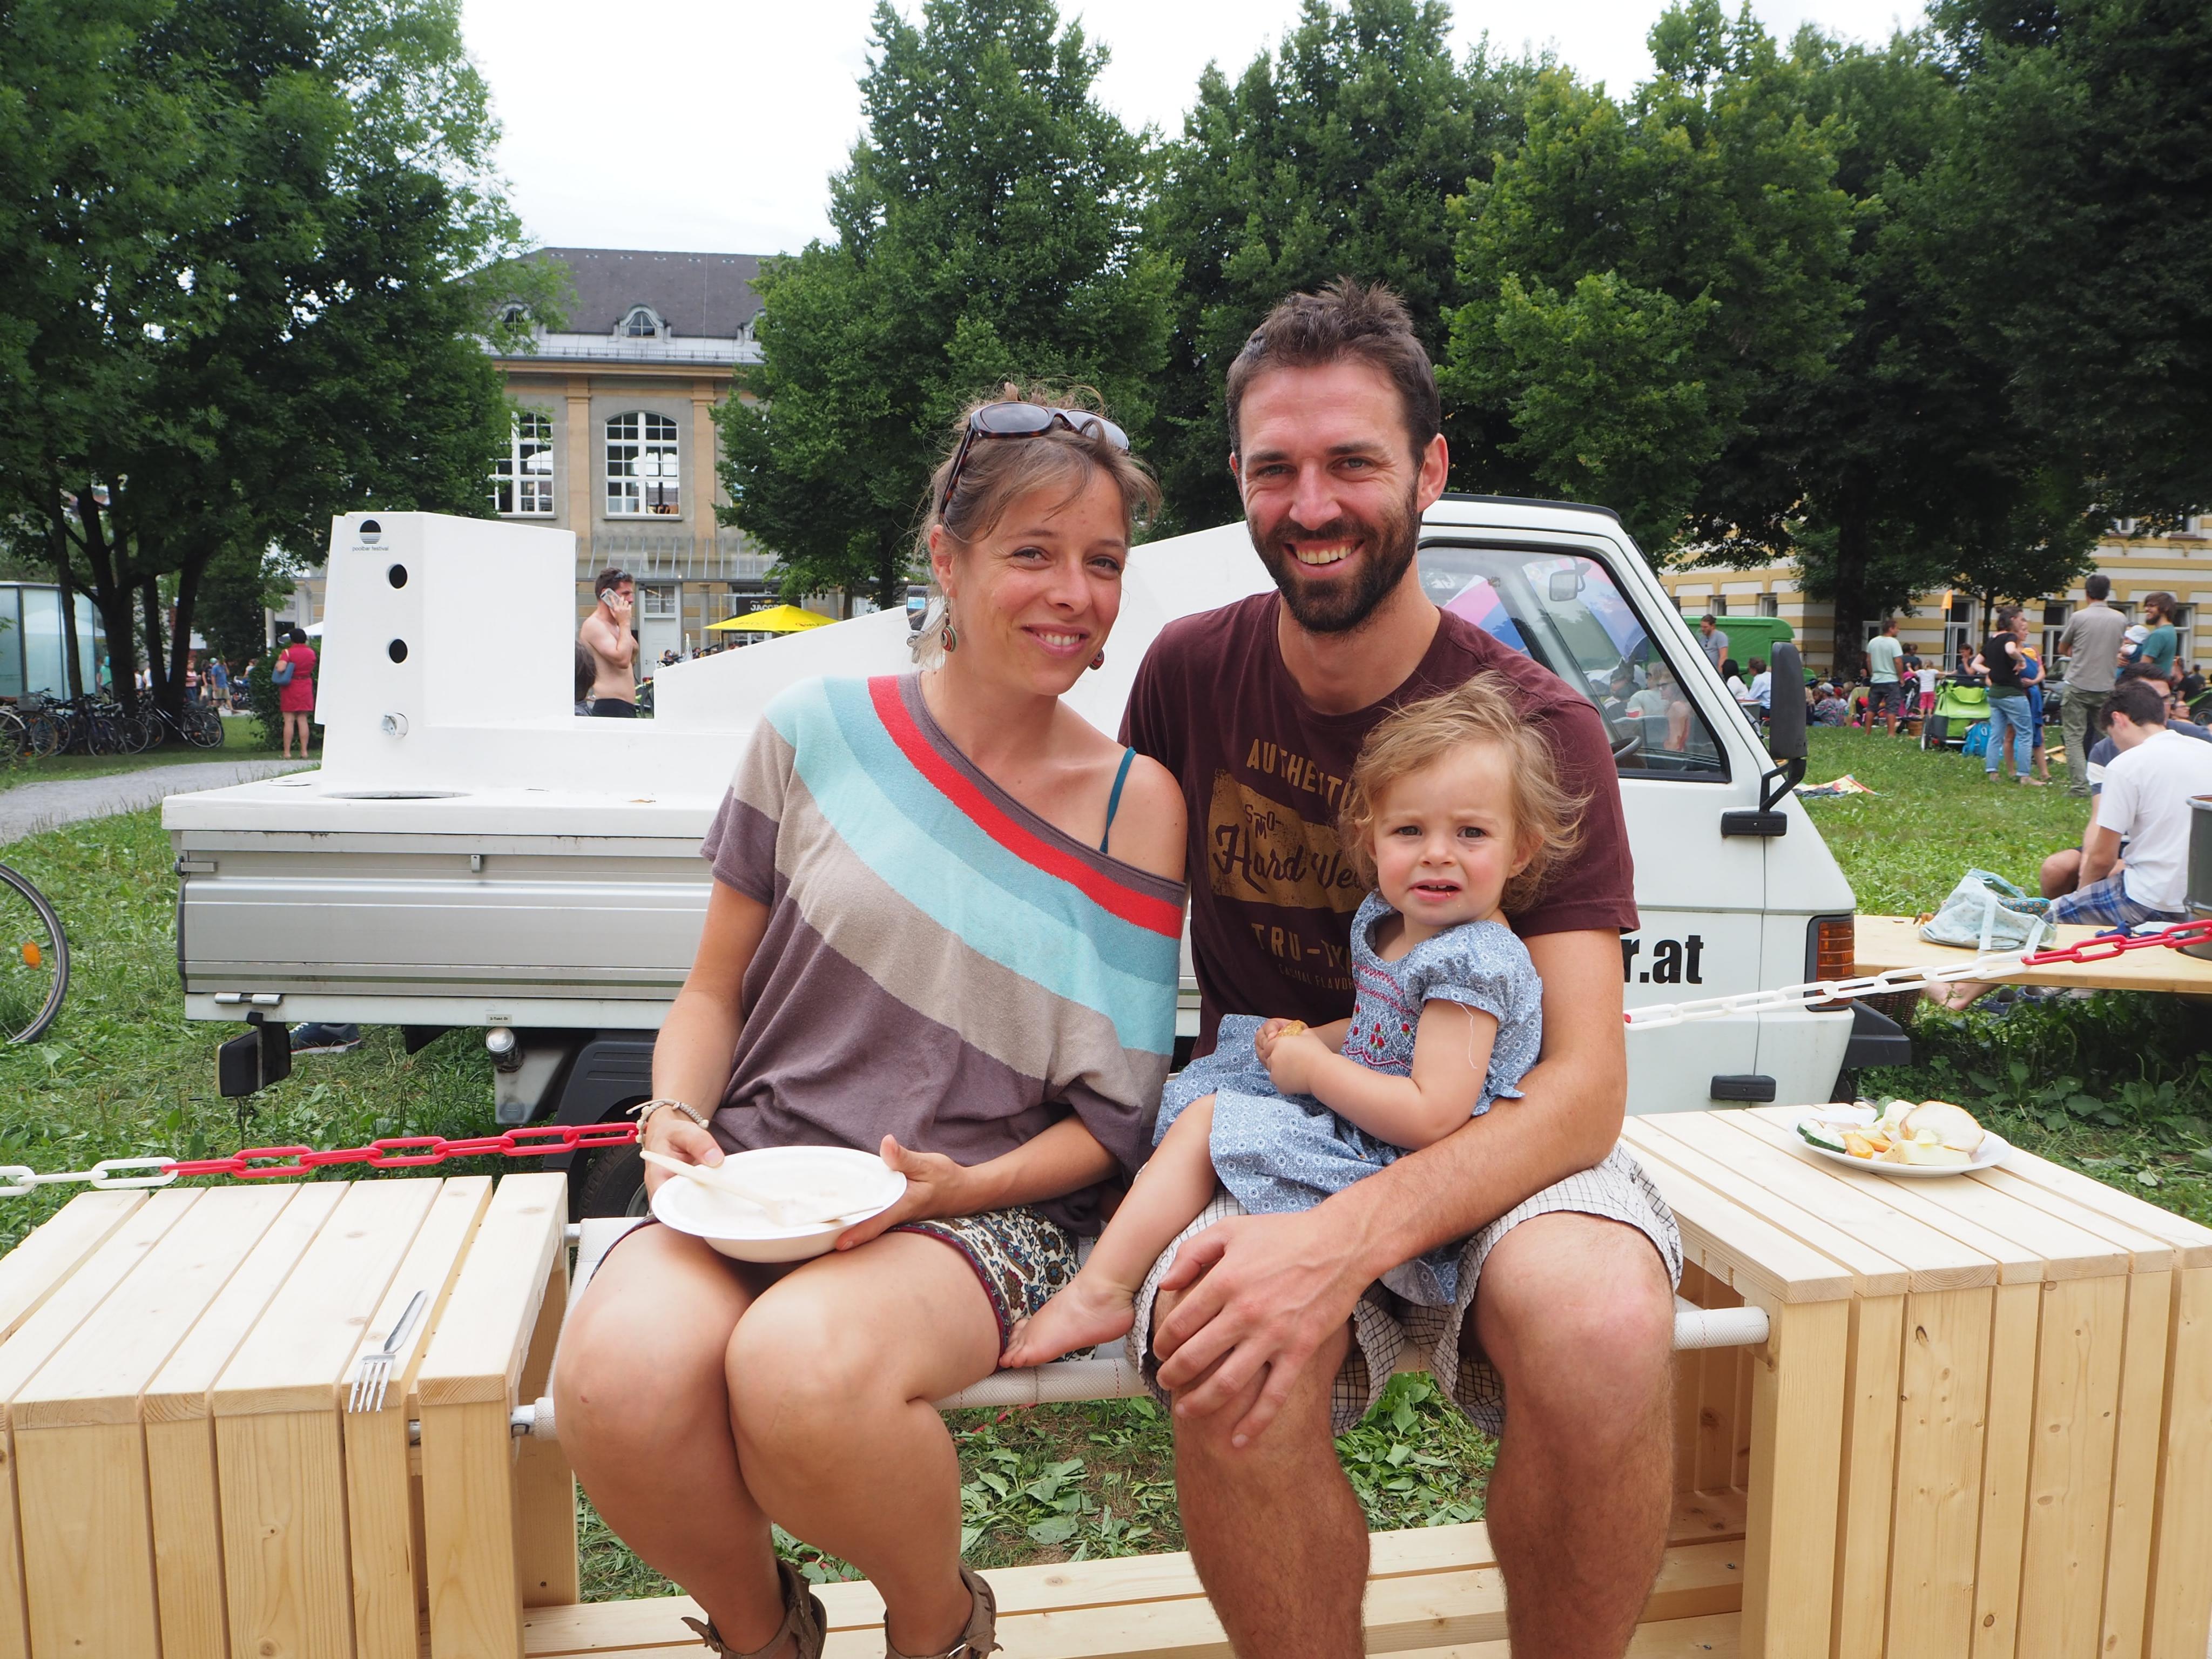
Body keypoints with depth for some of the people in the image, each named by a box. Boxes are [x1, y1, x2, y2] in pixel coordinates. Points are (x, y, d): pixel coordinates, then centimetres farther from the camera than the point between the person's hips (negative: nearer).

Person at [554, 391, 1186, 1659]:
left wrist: (957, 1185, -15)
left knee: (804, 1370, -34)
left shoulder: (1135, 806, 1)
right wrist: (676, 1117, -8)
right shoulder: (822, 732, 2)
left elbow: (1111, 1123, 1)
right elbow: (714, 988, 11)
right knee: (619, 1384, -30)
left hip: (990, 1211, -1)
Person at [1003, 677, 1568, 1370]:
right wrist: (1311, 1039, 2)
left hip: (1396, 1175, -10)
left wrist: (1315, 1068, -19)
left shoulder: (1475, 962, -23)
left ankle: (1099, 1291, -11)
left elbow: (1431, 1118, -30)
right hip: (1356, 1130, 11)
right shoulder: (1383, 923, 6)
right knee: (1209, 1083, 17)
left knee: (1208, 1121, -15)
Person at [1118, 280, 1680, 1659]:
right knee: (1239, 1388, -33)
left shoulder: (1539, 731, -9)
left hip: (1483, 1139, -1)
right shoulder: (1190, 673, 0)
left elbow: (1586, 1080, -18)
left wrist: (1351, 1238, -37)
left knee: (1603, 1329, -34)